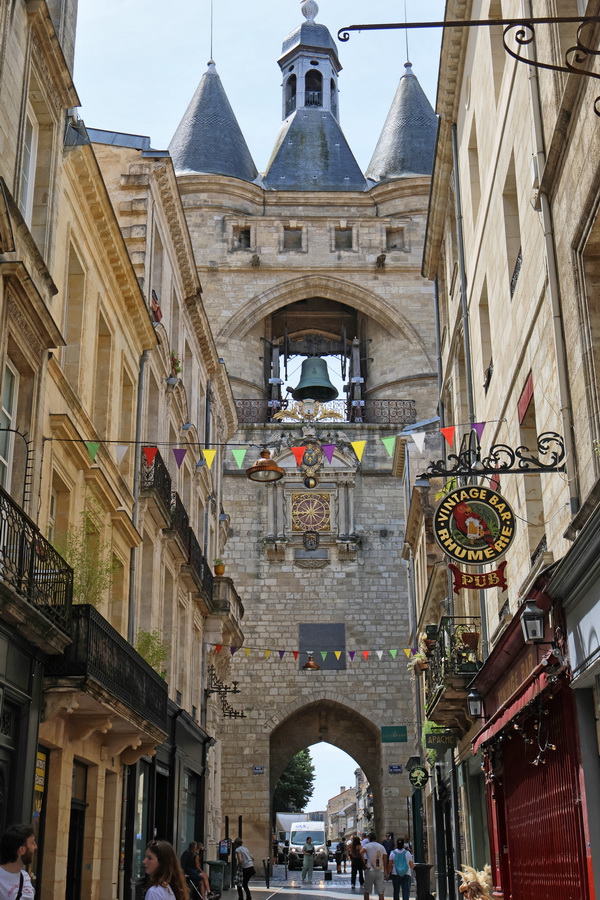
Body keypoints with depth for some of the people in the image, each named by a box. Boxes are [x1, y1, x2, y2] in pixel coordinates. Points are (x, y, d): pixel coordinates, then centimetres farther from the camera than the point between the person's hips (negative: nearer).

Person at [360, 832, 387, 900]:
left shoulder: (367, 845, 0)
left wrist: (364, 864, -15)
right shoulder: (381, 846, 11)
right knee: (380, 892, 1)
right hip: (380, 871, 3)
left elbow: (361, 852, -20)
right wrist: (384, 869, 12)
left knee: (366, 891, 10)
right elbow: (385, 859, 5)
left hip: (370, 871, -3)